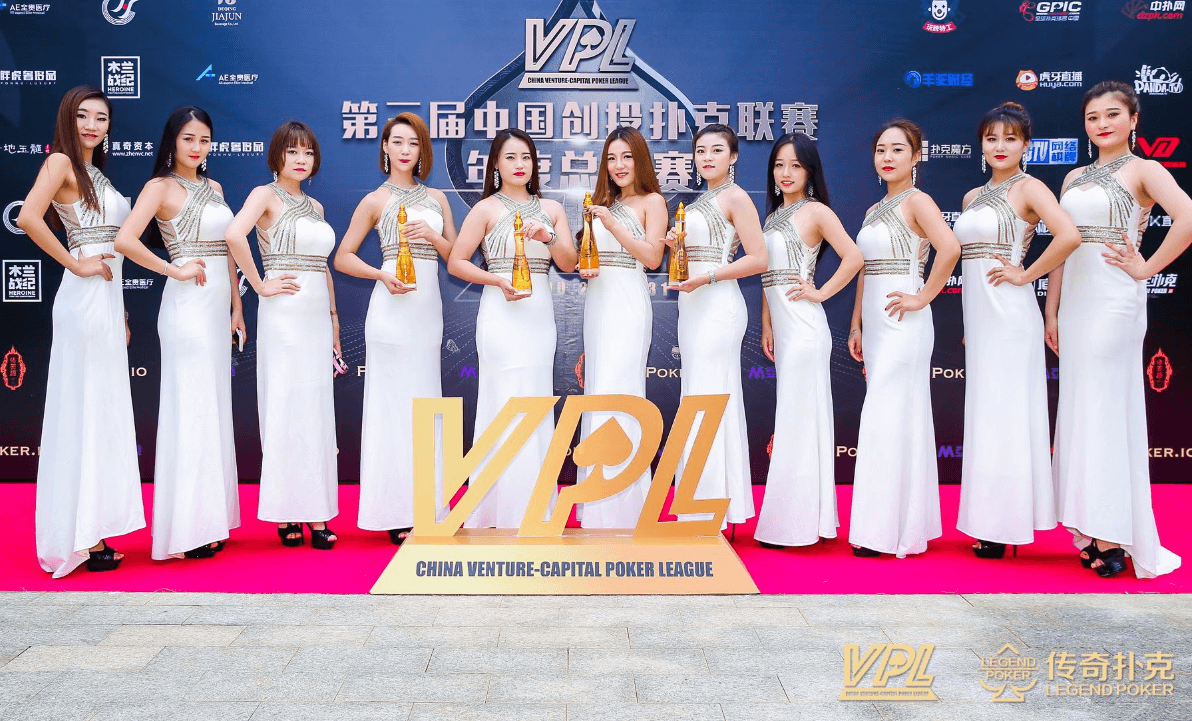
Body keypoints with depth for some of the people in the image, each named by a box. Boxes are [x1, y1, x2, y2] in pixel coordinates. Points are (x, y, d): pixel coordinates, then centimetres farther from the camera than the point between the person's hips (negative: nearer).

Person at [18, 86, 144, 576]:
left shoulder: (96, 172, 19)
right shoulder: (61, 162, -6)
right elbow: (28, 217, -23)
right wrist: (74, 264, -15)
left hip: (107, 297, 8)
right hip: (85, 298, -8)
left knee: (101, 411, 10)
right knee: (84, 410, -4)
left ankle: (92, 531, 19)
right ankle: (78, 539, 4)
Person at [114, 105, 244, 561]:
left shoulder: (213, 188, 16)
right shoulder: (162, 187, -5)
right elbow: (125, 240, -19)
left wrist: (237, 305, 15)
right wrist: (175, 271, -12)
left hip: (218, 305, 7)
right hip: (188, 303, -7)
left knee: (215, 409, 10)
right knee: (190, 408, -5)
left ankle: (210, 519, 19)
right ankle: (187, 529, 3)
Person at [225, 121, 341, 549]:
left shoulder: (315, 207, 18)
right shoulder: (266, 195, -3)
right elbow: (234, 235, -22)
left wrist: (334, 316, 18)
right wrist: (260, 285, -17)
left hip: (317, 316, 7)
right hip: (283, 316, -7)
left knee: (317, 413, 7)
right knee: (284, 409, -2)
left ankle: (315, 512, 14)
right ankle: (285, 514, 6)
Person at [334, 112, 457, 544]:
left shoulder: (436, 198, 15)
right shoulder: (376, 201, 4)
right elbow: (343, 257, 3)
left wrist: (433, 236, -6)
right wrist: (382, 276, -12)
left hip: (429, 307, 4)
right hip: (394, 306, -4)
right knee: (393, 403, -3)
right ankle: (396, 512, 4)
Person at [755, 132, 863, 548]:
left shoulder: (816, 211, -4)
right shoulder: (773, 216, 18)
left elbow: (854, 257, -14)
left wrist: (821, 292, -9)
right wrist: (766, 325, 10)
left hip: (803, 323, -8)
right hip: (782, 324, 8)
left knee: (797, 418, -6)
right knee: (792, 418, 10)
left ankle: (796, 522, 1)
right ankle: (796, 519, 18)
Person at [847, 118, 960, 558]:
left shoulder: (917, 201, -7)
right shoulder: (874, 212, 18)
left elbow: (950, 247, -24)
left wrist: (923, 297, -18)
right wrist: (856, 327, 15)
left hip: (902, 324, -8)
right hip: (876, 324, 9)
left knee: (889, 422, -8)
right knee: (902, 423, 11)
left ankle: (888, 531, -1)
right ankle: (905, 525, 19)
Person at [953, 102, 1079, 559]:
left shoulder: (1029, 188, -6)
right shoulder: (973, 197, 16)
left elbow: (1069, 236, -23)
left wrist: (1026, 275, -14)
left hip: (1009, 312, -8)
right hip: (978, 311, 8)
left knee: (1004, 413, -4)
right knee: (984, 414, 9)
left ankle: (1005, 526, 5)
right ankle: (990, 521, 17)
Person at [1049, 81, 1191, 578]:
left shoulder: (1143, 170, -3)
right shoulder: (1074, 178, 16)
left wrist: (1146, 268, -13)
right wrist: (1051, 311, 10)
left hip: (1114, 300, -6)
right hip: (1074, 301, 7)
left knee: (1107, 410, -4)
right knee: (1078, 410, 7)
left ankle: (1115, 539, 5)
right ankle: (1094, 532, 16)